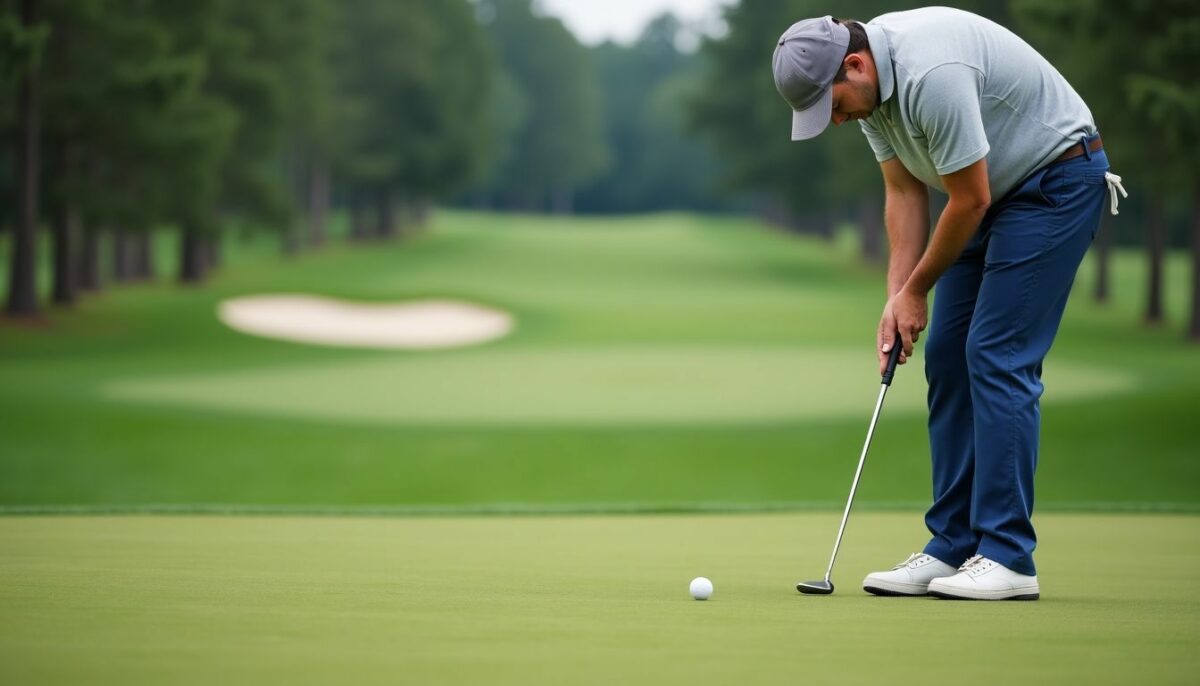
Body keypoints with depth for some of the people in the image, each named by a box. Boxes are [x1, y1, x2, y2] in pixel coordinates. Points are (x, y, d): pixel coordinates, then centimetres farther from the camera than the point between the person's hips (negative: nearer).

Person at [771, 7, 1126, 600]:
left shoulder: (931, 74, -32)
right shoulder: (867, 85, -3)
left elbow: (969, 200, -24)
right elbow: (905, 194, 4)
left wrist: (916, 290, -10)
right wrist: (896, 299, -5)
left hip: (1057, 179, -9)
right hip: (996, 190, 9)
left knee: (998, 356, -15)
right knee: (947, 357, 4)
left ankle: (1007, 558, -12)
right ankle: (953, 547, 8)